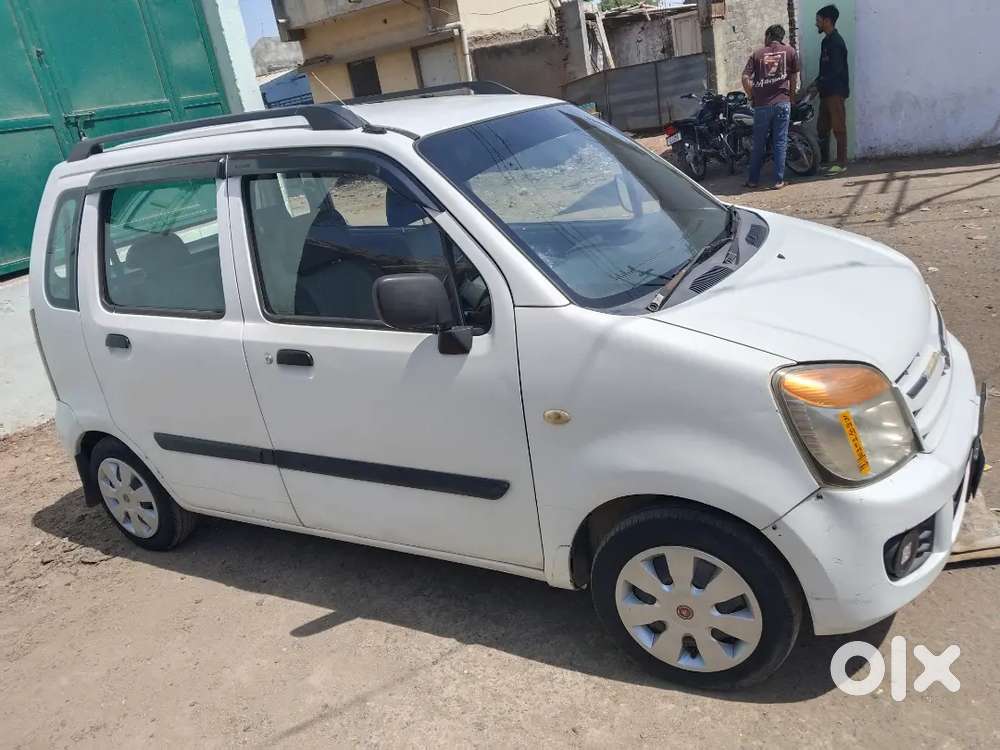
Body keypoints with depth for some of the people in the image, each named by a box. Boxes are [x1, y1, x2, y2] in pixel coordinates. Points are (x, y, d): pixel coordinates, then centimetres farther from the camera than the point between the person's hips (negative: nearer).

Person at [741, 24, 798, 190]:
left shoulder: (757, 54, 7)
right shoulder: (790, 52, 7)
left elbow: (745, 78, -3)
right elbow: (793, 79, 9)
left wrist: (752, 97, 8)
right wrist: (791, 97, 23)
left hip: (761, 104, 1)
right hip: (782, 103, -1)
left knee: (758, 143, 9)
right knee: (780, 142, 4)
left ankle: (753, 179, 15)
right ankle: (778, 180, 4)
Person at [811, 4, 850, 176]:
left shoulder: (836, 42, -13)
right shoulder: (827, 40, 16)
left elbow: (836, 70, -18)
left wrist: (819, 86, -15)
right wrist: (817, 82, 9)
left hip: (836, 92, -10)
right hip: (827, 91, 10)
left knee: (838, 128, -7)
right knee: (822, 128, 12)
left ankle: (841, 163, -4)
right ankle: (823, 160, 20)